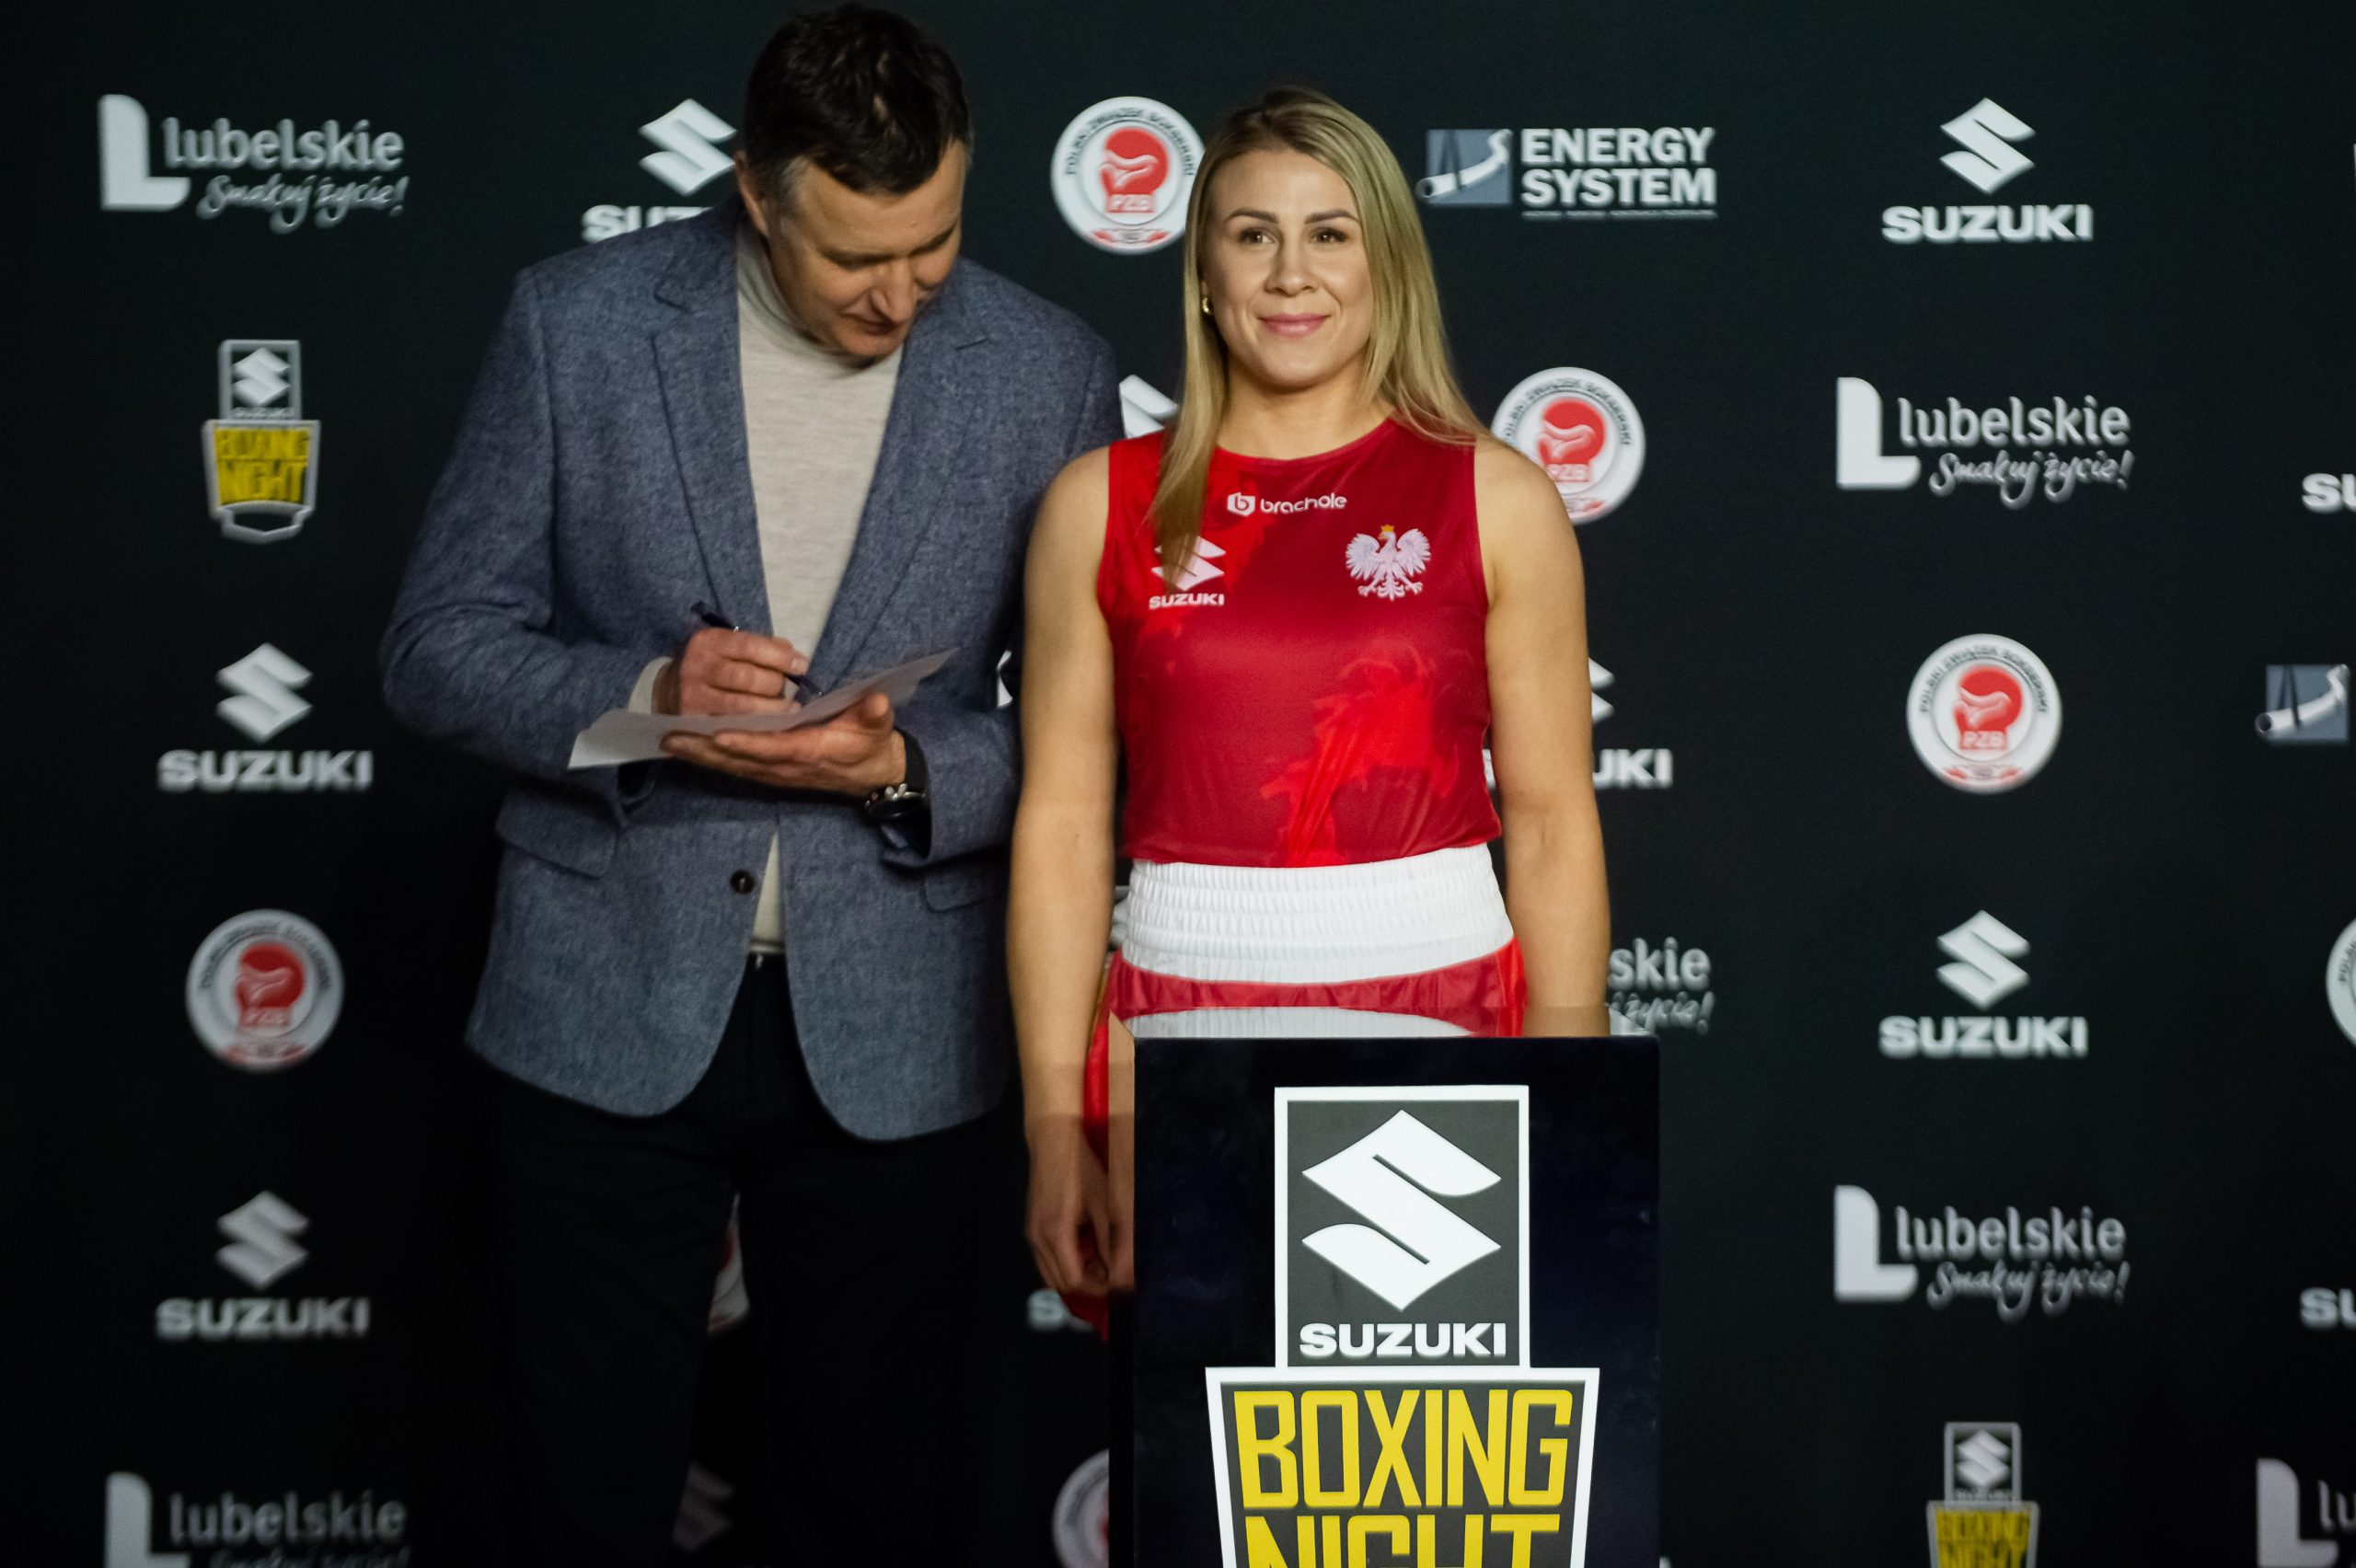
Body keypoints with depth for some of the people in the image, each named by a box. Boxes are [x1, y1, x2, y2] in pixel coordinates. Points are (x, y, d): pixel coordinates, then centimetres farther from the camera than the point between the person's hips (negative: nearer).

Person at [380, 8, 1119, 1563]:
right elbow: (439, 648, -1)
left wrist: (903, 769, -18)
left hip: (893, 1039, 1)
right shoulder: (580, 323, -4)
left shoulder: (1049, 372, -3)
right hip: (610, 1011, 0)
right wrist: (647, 688, -20)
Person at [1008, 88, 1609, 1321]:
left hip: (1440, 1006, 0)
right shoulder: (1104, 504, 6)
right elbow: (1063, 824, 4)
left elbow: (1553, 821, 2)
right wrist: (1055, 1124, 0)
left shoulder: (1494, 498, 4)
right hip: (1180, 1011, 1)